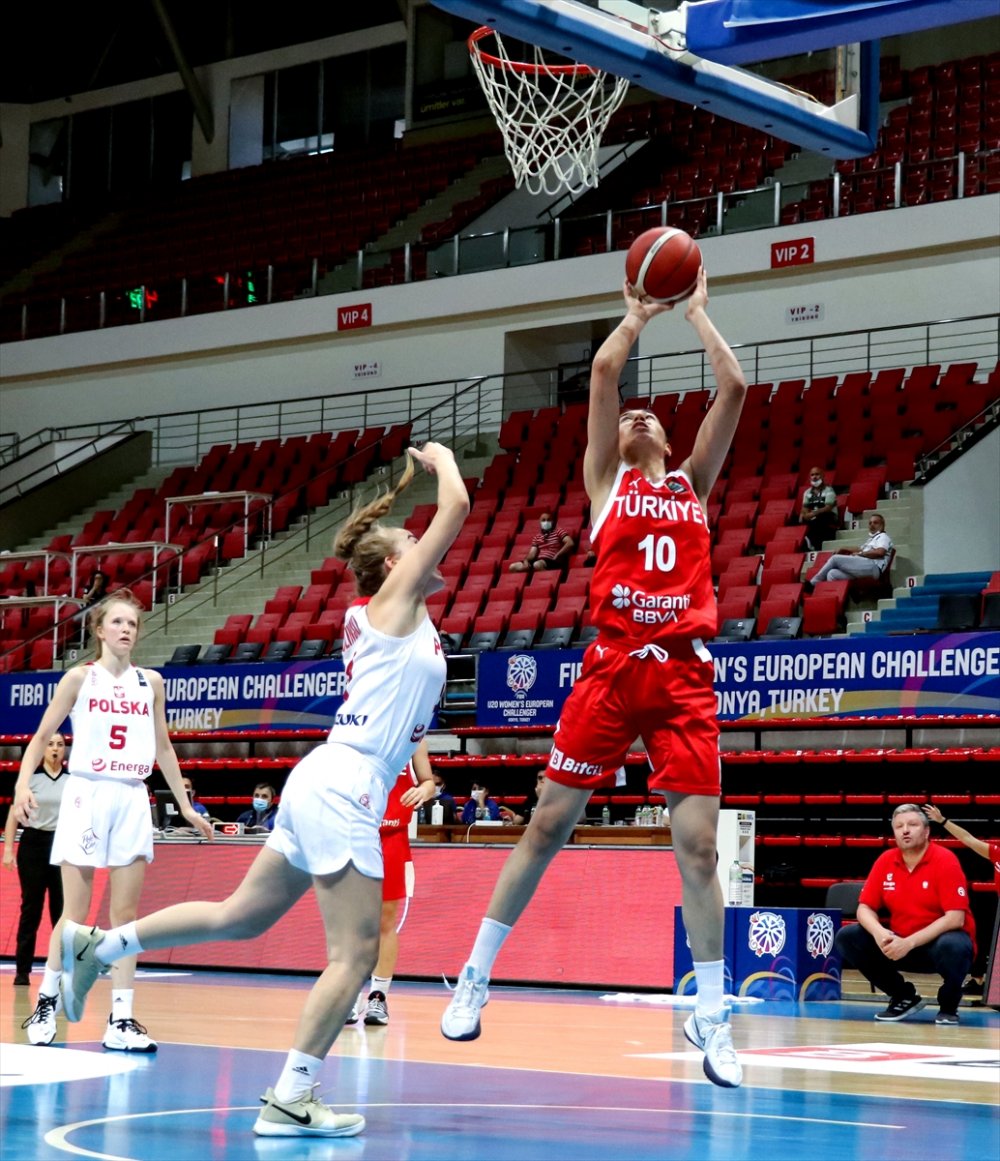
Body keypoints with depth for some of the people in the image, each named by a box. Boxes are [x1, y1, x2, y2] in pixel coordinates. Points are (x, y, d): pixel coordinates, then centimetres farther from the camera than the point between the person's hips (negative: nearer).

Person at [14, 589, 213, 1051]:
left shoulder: (150, 682, 10)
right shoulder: (79, 678, 1)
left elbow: (163, 747, 17)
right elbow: (42, 736, 2)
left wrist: (186, 806, 16)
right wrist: (24, 784, -13)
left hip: (132, 800, 3)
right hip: (86, 794, -3)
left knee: (126, 913, 0)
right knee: (75, 914, -3)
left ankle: (121, 1020, 0)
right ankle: (46, 1003, 14)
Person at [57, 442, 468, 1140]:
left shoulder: (386, 613, 17)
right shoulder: (394, 597, -5)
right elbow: (456, 507, -7)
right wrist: (442, 460, 9)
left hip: (328, 787, 10)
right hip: (342, 786, -10)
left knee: (239, 918, 18)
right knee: (355, 953, -8)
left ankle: (99, 945, 26)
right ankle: (291, 1101, -7)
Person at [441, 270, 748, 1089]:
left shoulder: (696, 484, 20)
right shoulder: (606, 479, 14)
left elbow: (734, 387, 13)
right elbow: (604, 372, 6)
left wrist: (696, 312, 20)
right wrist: (639, 315, 18)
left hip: (685, 675, 1)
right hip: (614, 666, -1)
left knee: (699, 843, -3)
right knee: (547, 825, 2)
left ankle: (713, 1020, 4)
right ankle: (475, 980, 13)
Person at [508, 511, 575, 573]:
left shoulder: (558, 532, 6)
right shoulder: (537, 537, 21)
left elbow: (570, 543, -9)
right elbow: (532, 553, 12)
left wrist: (556, 556, -15)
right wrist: (526, 560, -11)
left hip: (553, 562, -6)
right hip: (539, 560, 6)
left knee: (537, 565, -41)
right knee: (513, 567, -11)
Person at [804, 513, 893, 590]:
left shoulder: (882, 536, 7)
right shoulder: (872, 539, 34)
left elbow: (880, 552, -12)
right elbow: (862, 549, 45)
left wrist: (860, 554, -5)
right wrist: (843, 550, 32)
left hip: (872, 566, -9)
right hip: (864, 568, 9)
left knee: (835, 558, -13)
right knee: (832, 574, -12)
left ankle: (813, 584, -9)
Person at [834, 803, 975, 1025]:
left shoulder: (945, 860, -15)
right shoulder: (885, 861, -1)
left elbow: (955, 918, -21)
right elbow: (865, 908, 1)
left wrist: (910, 943, -29)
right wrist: (879, 932, -23)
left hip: (939, 940, -5)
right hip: (901, 943, 5)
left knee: (953, 946, -40)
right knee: (847, 937, -12)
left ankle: (948, 1005, -6)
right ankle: (904, 997, 4)